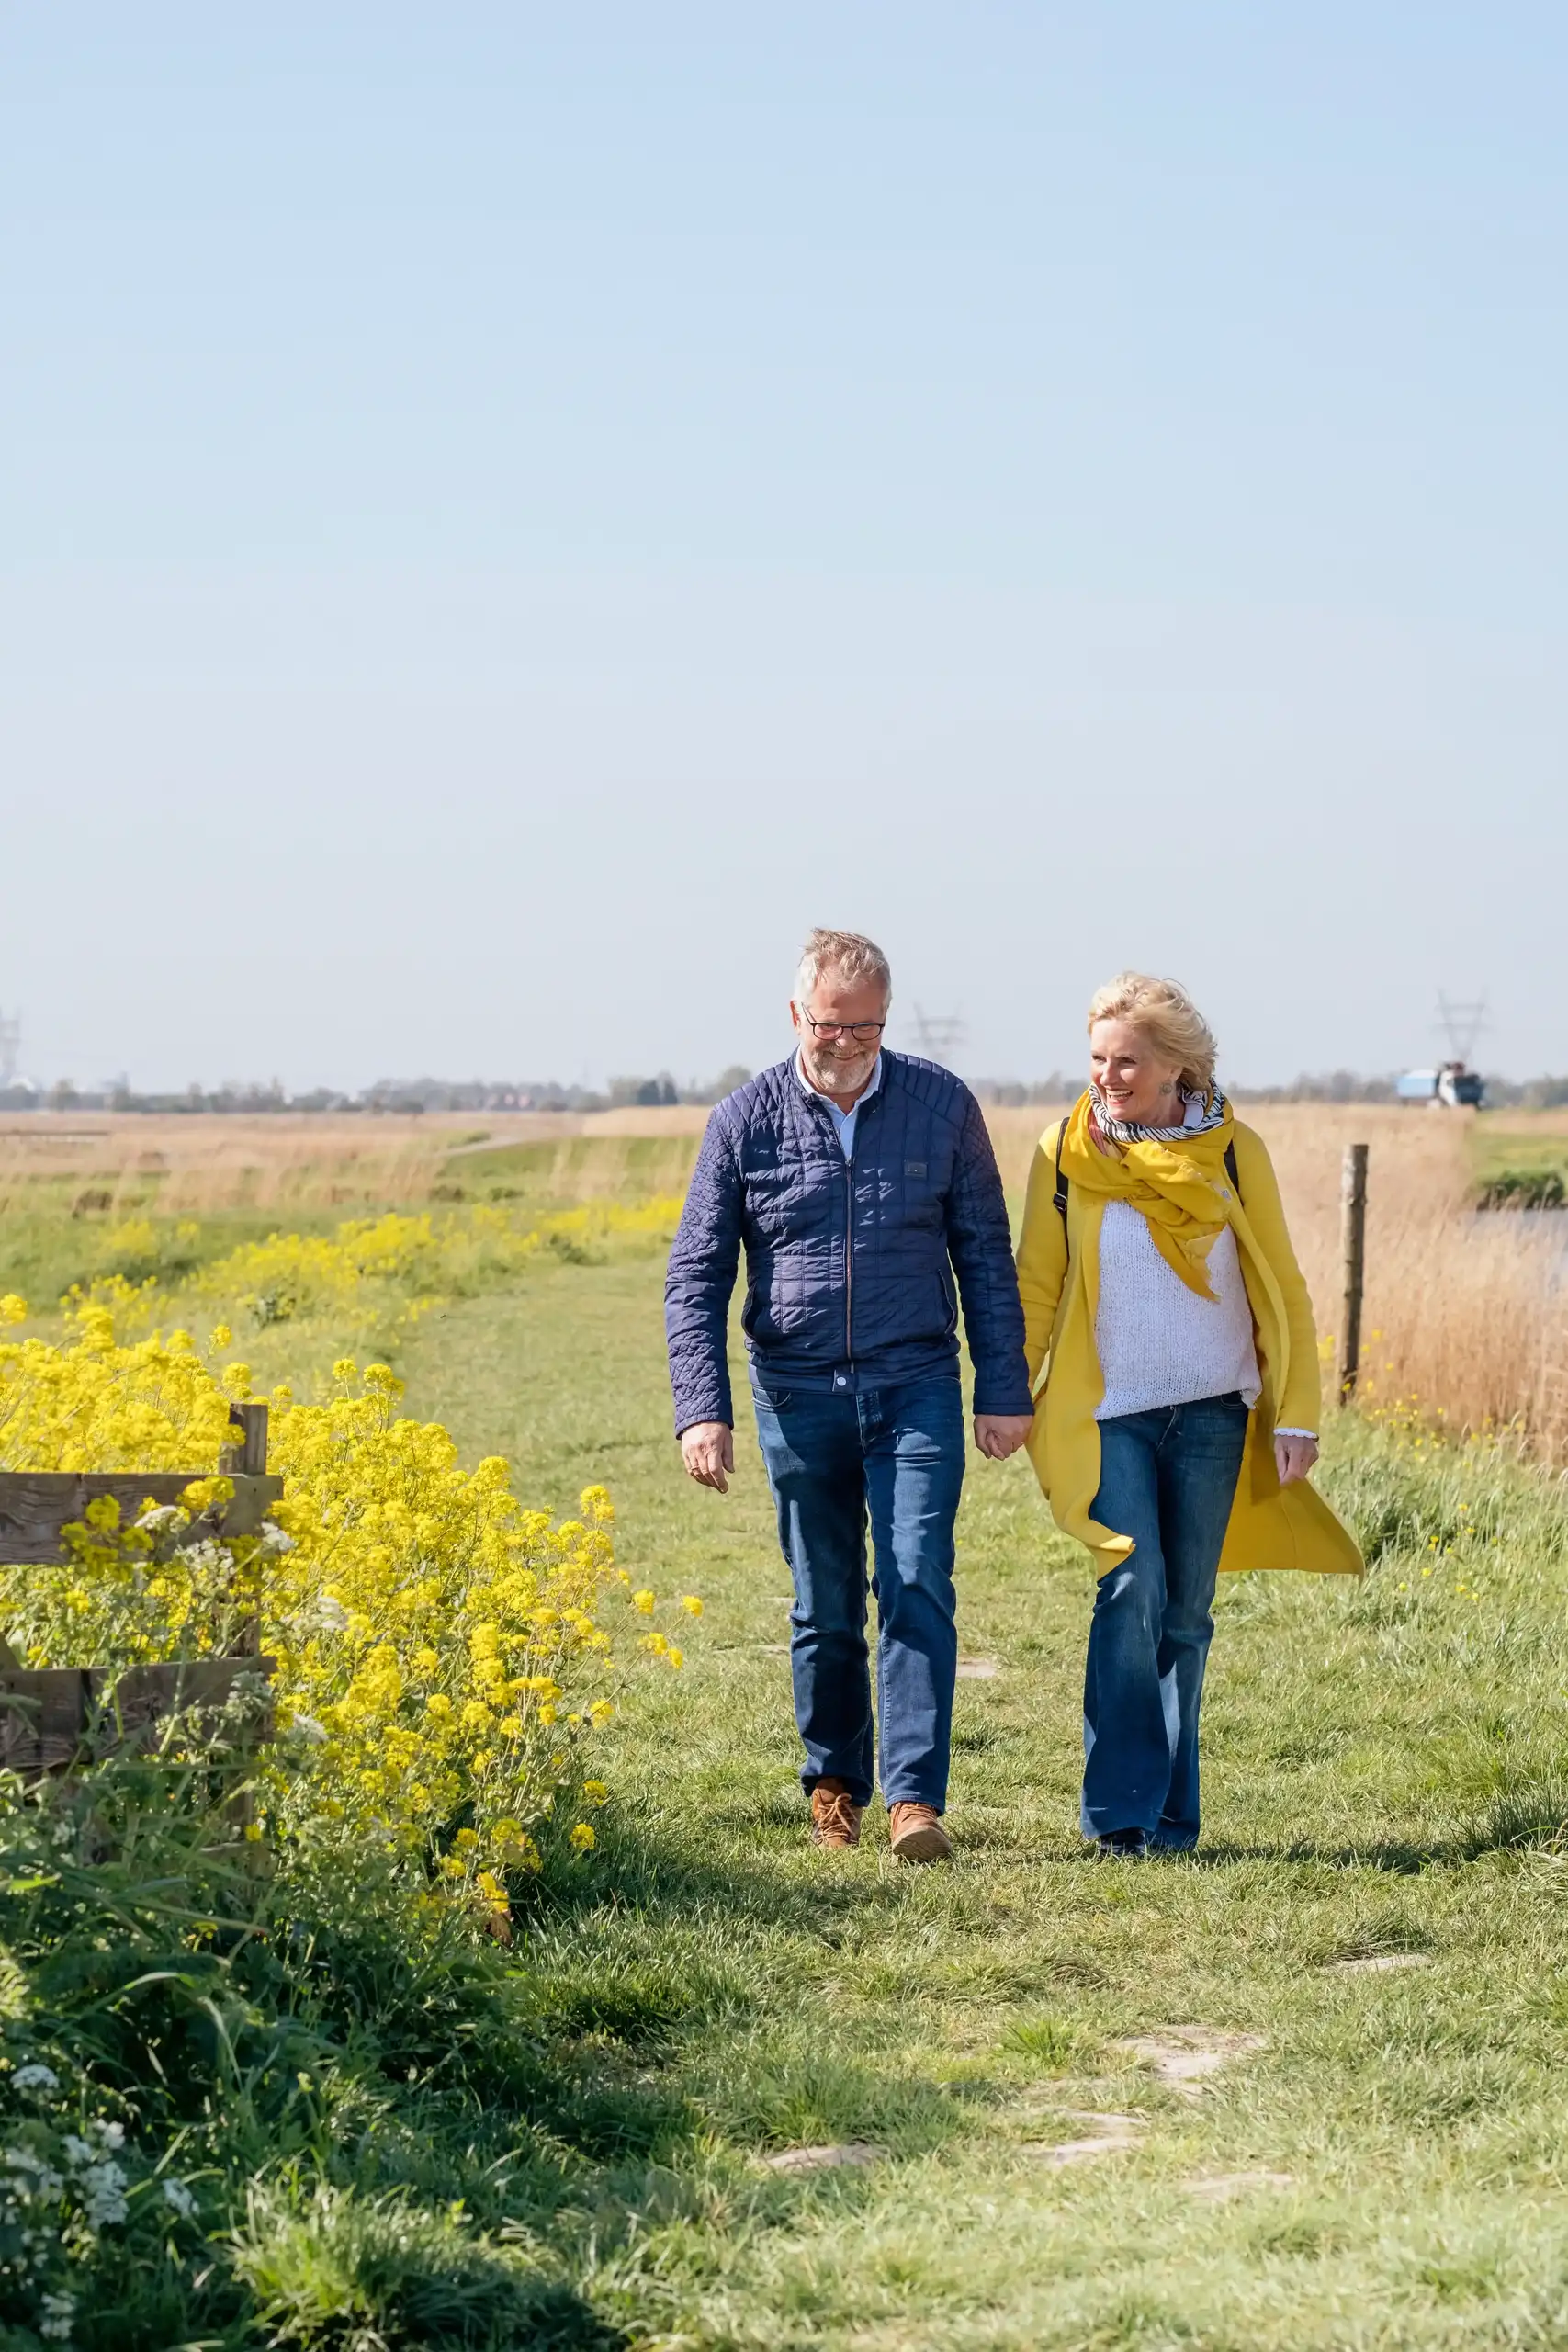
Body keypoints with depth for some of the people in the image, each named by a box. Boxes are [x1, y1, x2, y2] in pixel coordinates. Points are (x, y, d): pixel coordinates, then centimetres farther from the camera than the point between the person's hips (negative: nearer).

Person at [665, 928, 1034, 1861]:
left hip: (915, 1386, -1)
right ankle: (835, 1789, 25)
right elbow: (696, 1278, -1)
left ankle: (917, 1800, -12)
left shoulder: (943, 1104, -1)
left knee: (918, 1589, -11)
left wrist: (1006, 1391, 2)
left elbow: (986, 1256, 5)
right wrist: (703, 1410, -11)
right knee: (825, 1607, 9)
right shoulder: (746, 1121, -2)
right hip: (800, 1392, 1)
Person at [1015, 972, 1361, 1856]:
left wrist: (1297, 1415, -1)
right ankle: (1120, 1810, -12)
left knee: (1186, 1609, 4)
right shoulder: (1066, 1154, 0)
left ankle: (1171, 1817, 13)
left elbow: (1280, 1288, 4)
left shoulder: (1233, 1152, 0)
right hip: (1110, 1410, -1)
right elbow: (1035, 1287, 6)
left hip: (1213, 1413, 1)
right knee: (1133, 1588, -16)